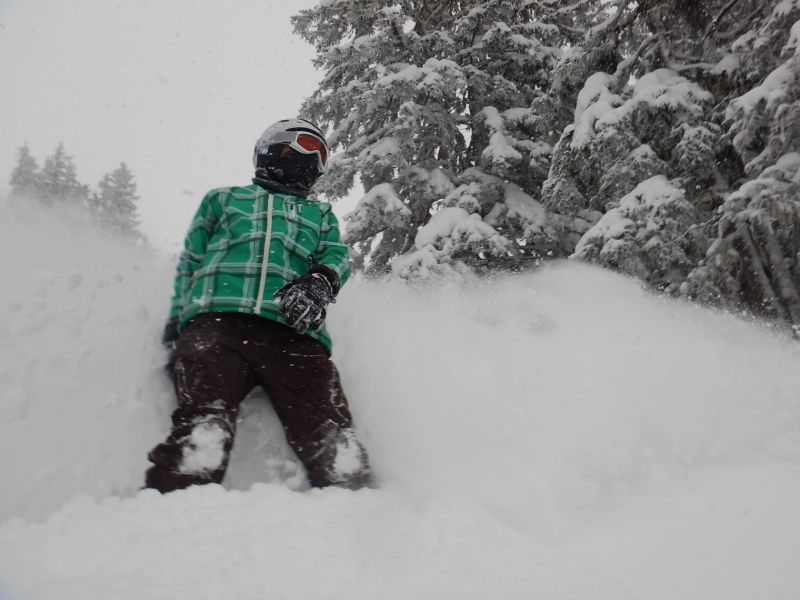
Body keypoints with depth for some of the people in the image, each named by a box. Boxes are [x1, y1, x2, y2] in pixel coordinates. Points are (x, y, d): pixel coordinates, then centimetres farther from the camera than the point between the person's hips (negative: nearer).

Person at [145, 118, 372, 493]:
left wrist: (320, 281, -9)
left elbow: (336, 256, 17)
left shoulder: (320, 213, 35)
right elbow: (189, 264, 24)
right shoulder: (223, 199, 32)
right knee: (204, 425, -27)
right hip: (217, 320, -1)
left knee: (331, 441, -20)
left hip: (293, 332, 1)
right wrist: (175, 325, 8)